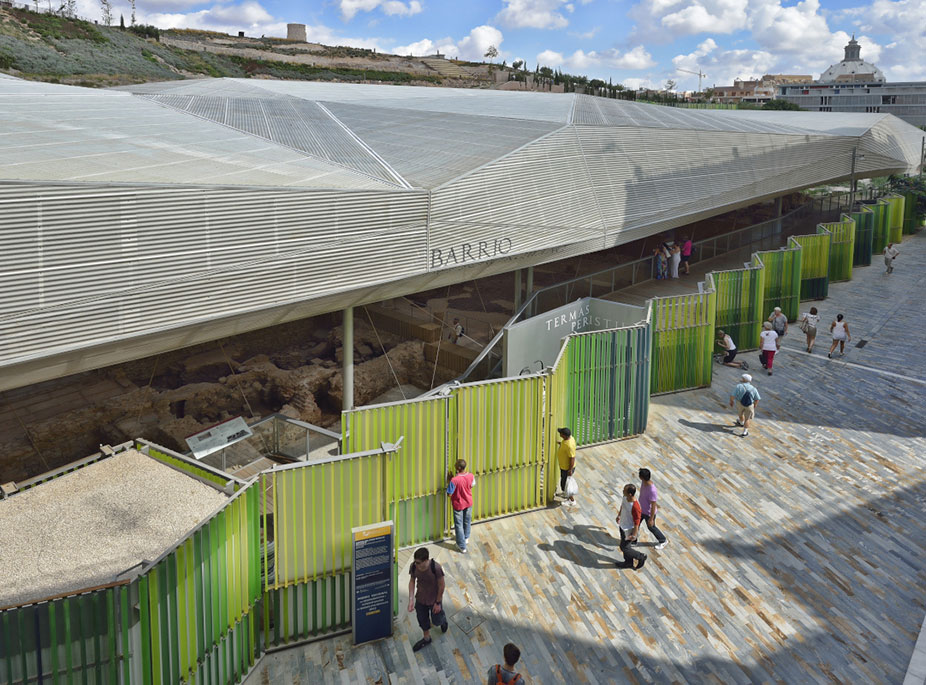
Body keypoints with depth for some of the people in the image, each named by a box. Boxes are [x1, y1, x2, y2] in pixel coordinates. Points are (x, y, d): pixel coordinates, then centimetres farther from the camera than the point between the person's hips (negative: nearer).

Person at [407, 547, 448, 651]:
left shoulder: (435, 568, -35)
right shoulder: (413, 566, -24)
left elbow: (441, 585, -20)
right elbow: (412, 581, -6)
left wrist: (438, 602, -12)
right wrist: (411, 599, -11)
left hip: (434, 599, -3)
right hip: (420, 599, 3)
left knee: (436, 620, 19)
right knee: (422, 619, 23)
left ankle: (443, 619, 56)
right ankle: (427, 638, 50)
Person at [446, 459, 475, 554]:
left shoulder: (454, 480, -33)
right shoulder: (471, 476, -18)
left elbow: (449, 494, -23)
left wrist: (449, 481, -14)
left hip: (458, 505, -5)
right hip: (468, 503, 5)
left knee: (459, 525, 12)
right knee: (467, 521, 27)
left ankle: (462, 546, 21)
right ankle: (466, 538, 50)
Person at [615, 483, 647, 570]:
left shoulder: (635, 507, -38)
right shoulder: (625, 498, -15)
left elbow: (637, 522, -26)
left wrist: (634, 535, -18)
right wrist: (619, 516, 23)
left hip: (629, 529, -8)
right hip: (622, 526, 8)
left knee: (624, 547, 7)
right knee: (625, 545, 24)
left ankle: (641, 557, 29)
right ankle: (629, 563, 45)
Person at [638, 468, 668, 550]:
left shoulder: (652, 490, -41)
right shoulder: (643, 482, -16)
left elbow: (653, 506, -30)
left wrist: (651, 519, -20)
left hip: (649, 513, -7)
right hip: (641, 509, 7)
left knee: (651, 527, 17)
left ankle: (663, 541, 43)